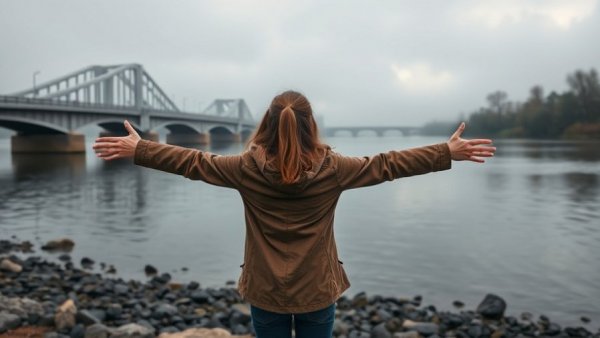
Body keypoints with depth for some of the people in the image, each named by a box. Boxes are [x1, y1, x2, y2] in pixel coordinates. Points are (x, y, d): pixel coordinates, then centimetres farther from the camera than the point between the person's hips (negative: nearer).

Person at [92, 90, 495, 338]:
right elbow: (387, 164, -8)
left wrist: (137, 149, 8)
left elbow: (192, 162, -4)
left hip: (265, 291, 1)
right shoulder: (332, 168, -11)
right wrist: (449, 152, 0)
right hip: (317, 290, 0)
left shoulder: (247, 168, -11)